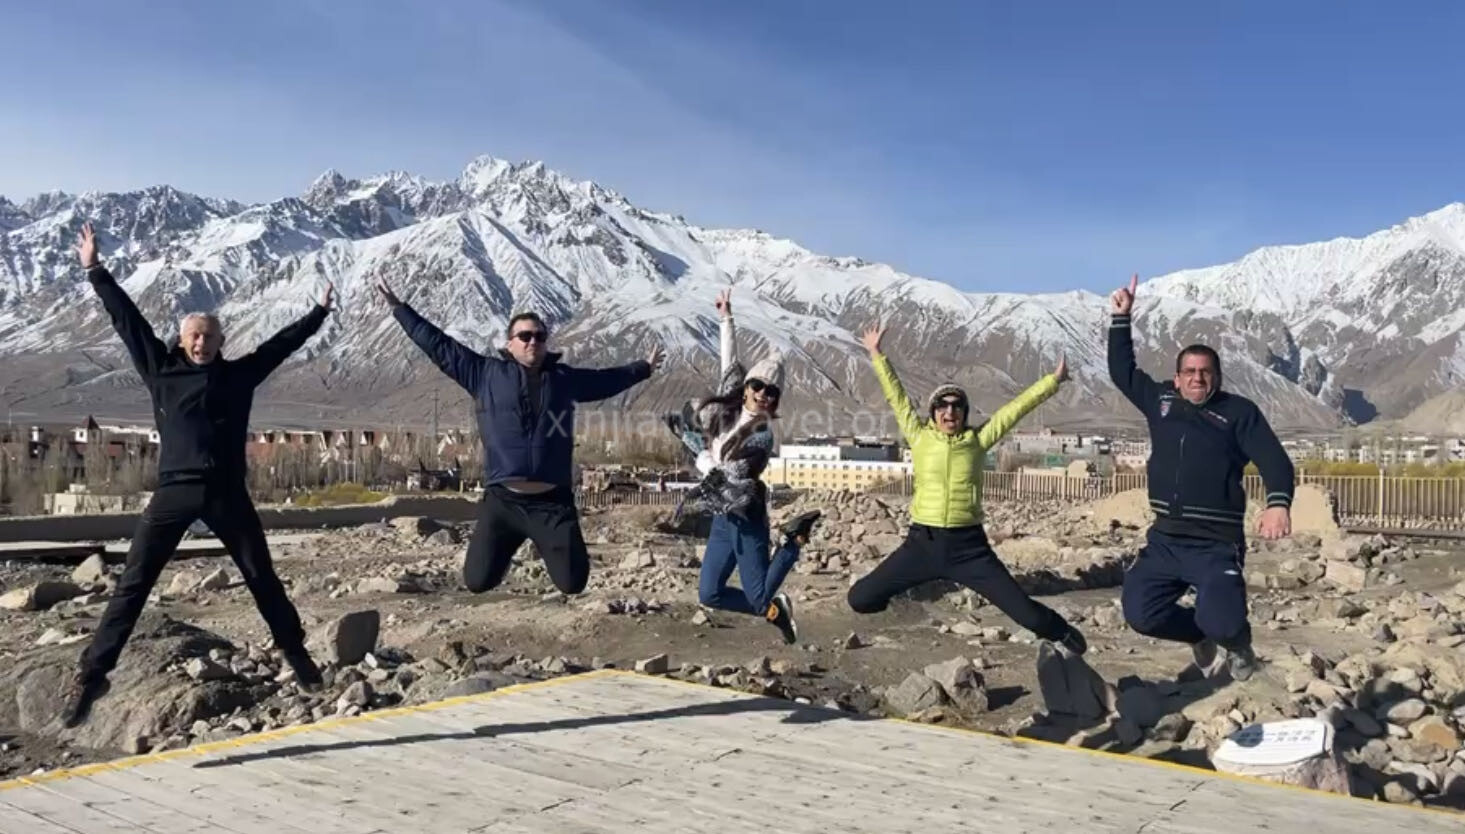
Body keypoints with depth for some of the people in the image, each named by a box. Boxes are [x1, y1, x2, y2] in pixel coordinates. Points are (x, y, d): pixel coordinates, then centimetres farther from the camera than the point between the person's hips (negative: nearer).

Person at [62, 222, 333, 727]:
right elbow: (126, 319, 11)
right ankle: (92, 673, 2)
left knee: (262, 579, 10)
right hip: (174, 493, 0)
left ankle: (297, 654, 24)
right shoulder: (161, 372, 9)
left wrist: (319, 312, 25)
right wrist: (95, 271, 13)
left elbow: (283, 343, 18)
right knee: (133, 584, -2)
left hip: (227, 494, 1)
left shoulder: (238, 374, 10)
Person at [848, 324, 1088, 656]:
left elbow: (1016, 408, 5)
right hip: (923, 543, 1)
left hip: (968, 546, 0)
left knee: (1025, 611, -1)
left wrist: (1053, 380, 4)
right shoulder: (919, 437, 3)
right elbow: (896, 396, 3)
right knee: (860, 598, -2)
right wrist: (876, 355, 1)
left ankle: (1060, 632, 33)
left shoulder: (977, 440, 4)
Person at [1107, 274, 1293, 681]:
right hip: (1165, 541, 4)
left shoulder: (1239, 411, -1)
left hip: (1217, 546, -4)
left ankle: (1236, 639, 19)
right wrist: (1120, 318, 13)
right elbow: (1122, 371, 20)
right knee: (1140, 614, -9)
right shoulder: (1160, 401, 9)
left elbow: (1275, 461, -8)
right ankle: (1201, 635, 25)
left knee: (1221, 621, -23)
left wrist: (1278, 504, -29)